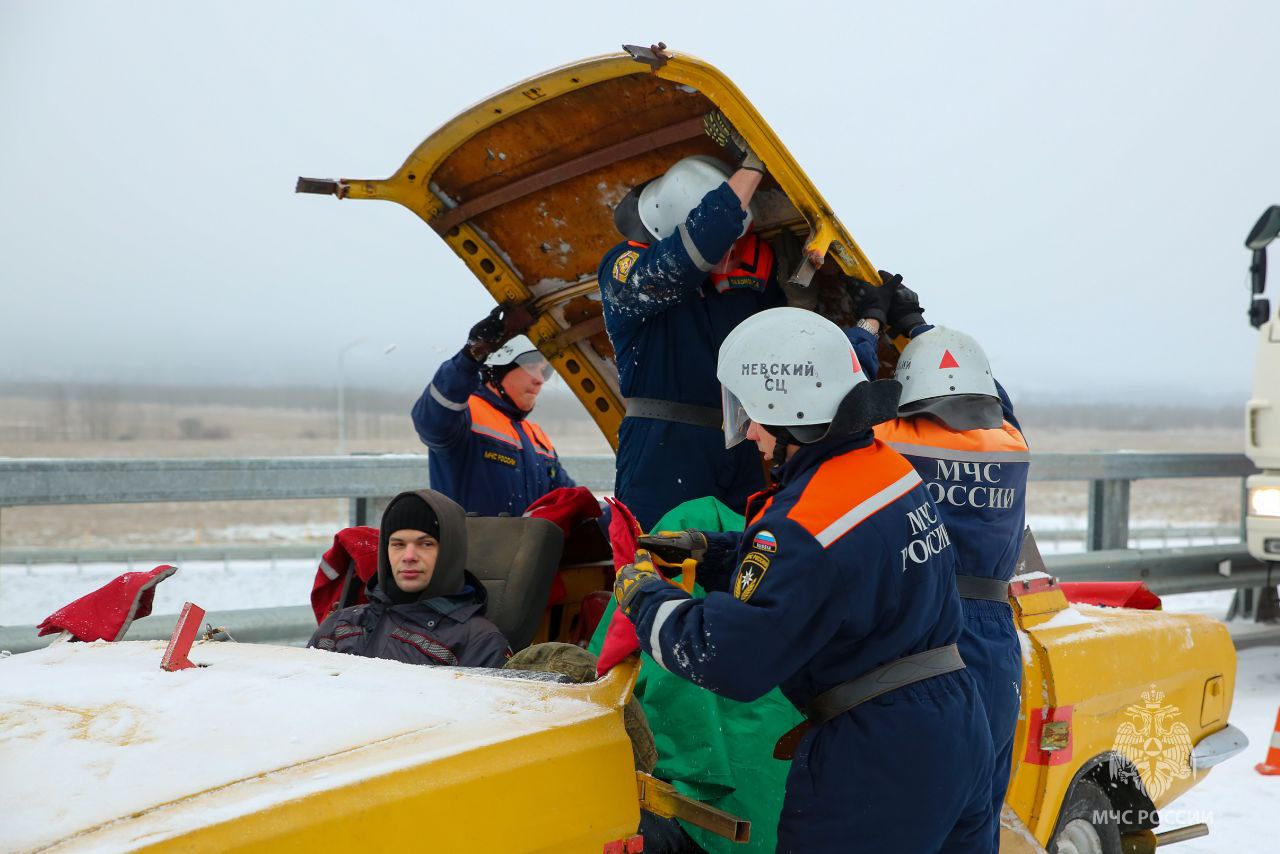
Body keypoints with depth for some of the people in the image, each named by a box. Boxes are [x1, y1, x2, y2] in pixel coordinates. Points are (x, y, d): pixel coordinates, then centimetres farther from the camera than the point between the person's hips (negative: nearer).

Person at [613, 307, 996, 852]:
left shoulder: (806, 522, -23)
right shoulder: (890, 467, 5)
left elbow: (726, 661, -21)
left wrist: (645, 599, -6)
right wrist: (707, 551, 13)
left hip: (874, 767, -9)